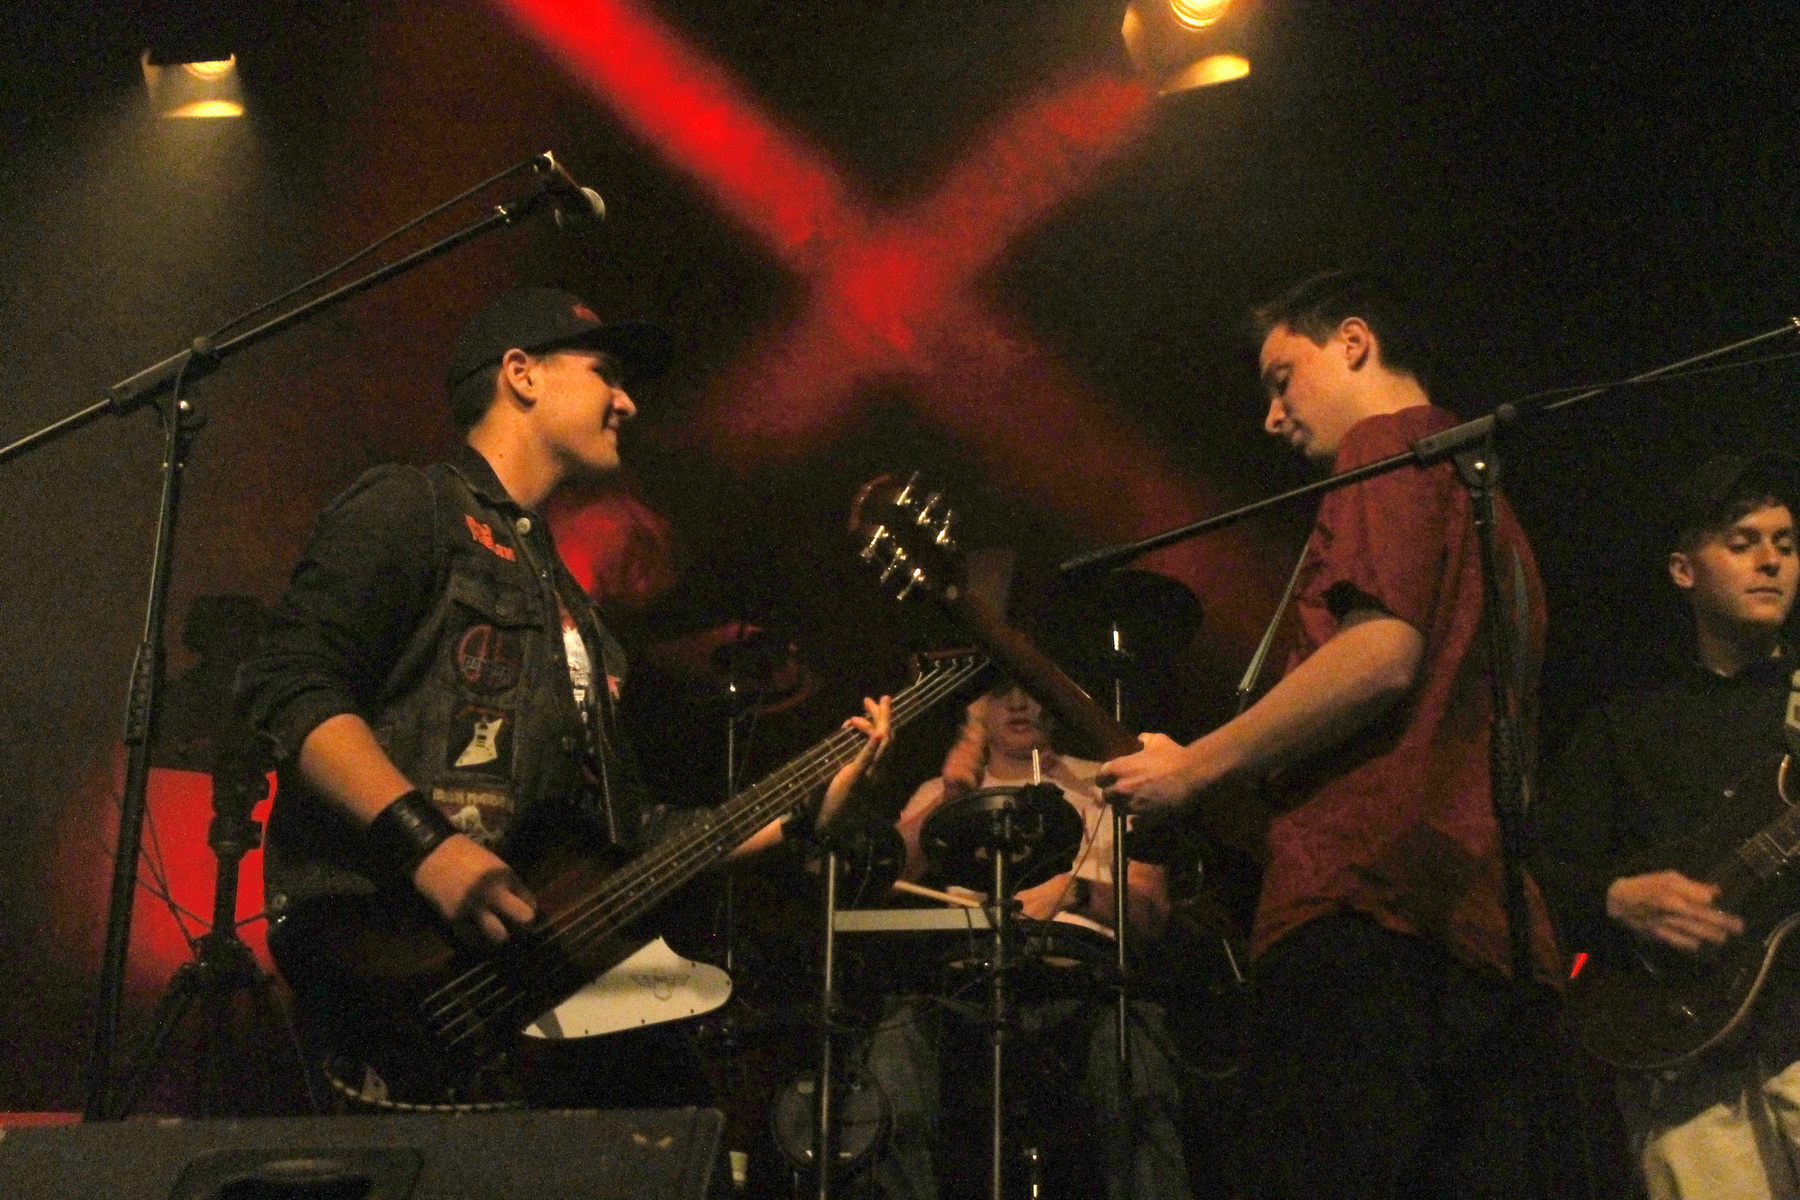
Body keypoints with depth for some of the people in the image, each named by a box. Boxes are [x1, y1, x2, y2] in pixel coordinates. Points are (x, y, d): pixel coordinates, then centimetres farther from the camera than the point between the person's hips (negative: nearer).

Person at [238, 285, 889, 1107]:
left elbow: (626, 831, 25)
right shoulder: (407, 510, 3)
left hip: (534, 963, 8)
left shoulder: (567, 604, 28)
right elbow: (289, 688, -12)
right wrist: (425, 843, -23)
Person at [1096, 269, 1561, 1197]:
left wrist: (1195, 768, -8)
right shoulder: (1484, 498, 30)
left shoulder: (1390, 445, 1)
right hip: (1478, 922, 10)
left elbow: (1380, 653, -16)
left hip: (1369, 905, -10)